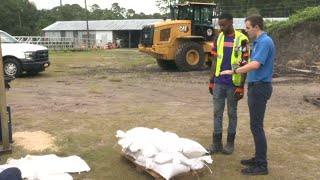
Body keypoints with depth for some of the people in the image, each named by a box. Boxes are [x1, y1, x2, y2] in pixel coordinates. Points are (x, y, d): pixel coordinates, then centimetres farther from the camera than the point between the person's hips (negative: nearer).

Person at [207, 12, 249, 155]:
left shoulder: (241, 39, -8)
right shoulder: (218, 38, 6)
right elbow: (215, 61, 11)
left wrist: (241, 86, -11)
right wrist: (211, 81, 8)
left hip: (233, 84, -4)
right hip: (219, 83, 4)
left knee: (232, 113, 9)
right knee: (217, 113, 7)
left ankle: (230, 142, 21)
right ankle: (216, 142, 16)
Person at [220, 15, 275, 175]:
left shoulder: (265, 42, -17)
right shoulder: (259, 42, 15)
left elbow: (256, 64, -28)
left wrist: (234, 71, -22)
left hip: (260, 87, -10)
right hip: (256, 86, 10)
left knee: (256, 126, -6)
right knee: (255, 124, 14)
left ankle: (261, 165, 1)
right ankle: (259, 158, 23)